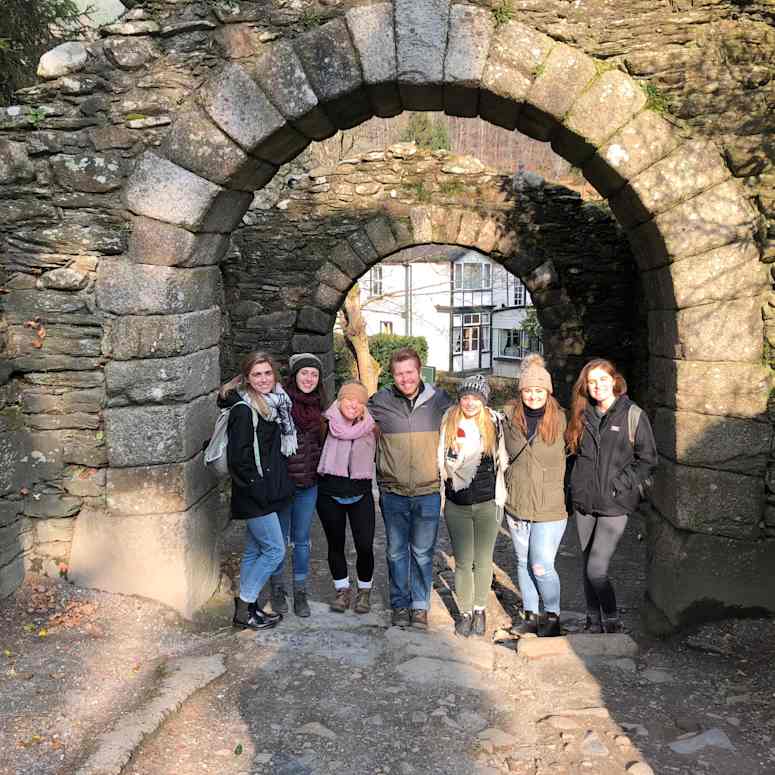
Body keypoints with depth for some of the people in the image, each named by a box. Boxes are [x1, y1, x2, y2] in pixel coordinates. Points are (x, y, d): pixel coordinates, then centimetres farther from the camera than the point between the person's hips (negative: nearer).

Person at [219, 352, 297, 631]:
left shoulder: (275, 403, 10)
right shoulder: (243, 410, -16)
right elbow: (238, 457, -20)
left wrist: (278, 486, 13)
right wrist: (257, 488, -17)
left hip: (268, 492, 8)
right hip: (254, 495, -8)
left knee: (254, 551, 14)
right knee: (275, 550, -4)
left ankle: (248, 607, 24)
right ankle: (244, 608, 7)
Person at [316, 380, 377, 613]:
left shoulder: (369, 427, -1)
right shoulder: (327, 423, -5)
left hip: (360, 493, 0)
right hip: (330, 492, 0)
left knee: (365, 547, -4)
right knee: (335, 544, 12)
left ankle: (364, 590, 20)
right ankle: (342, 590, 30)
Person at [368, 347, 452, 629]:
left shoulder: (439, 400, -1)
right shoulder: (380, 402, -3)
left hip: (428, 492, 0)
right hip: (393, 492, 0)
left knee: (422, 553, 7)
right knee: (397, 551, 11)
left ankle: (420, 605, 22)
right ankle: (399, 605, 26)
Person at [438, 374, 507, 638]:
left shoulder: (494, 422, -3)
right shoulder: (448, 422, -2)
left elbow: (502, 461, 7)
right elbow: (442, 462, 9)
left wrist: (500, 496, 7)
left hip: (487, 503, 0)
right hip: (457, 505, 0)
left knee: (483, 560, 8)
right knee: (462, 561, 4)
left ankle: (480, 609, 26)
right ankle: (465, 612, 20)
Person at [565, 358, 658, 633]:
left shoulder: (633, 415, -5)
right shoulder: (582, 415, 9)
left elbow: (647, 459, -3)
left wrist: (619, 484, -11)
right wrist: (575, 488, 8)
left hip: (614, 506, -5)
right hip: (584, 502, 5)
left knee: (596, 569, -12)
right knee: (588, 566, 13)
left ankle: (612, 623, 7)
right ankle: (593, 623, 28)